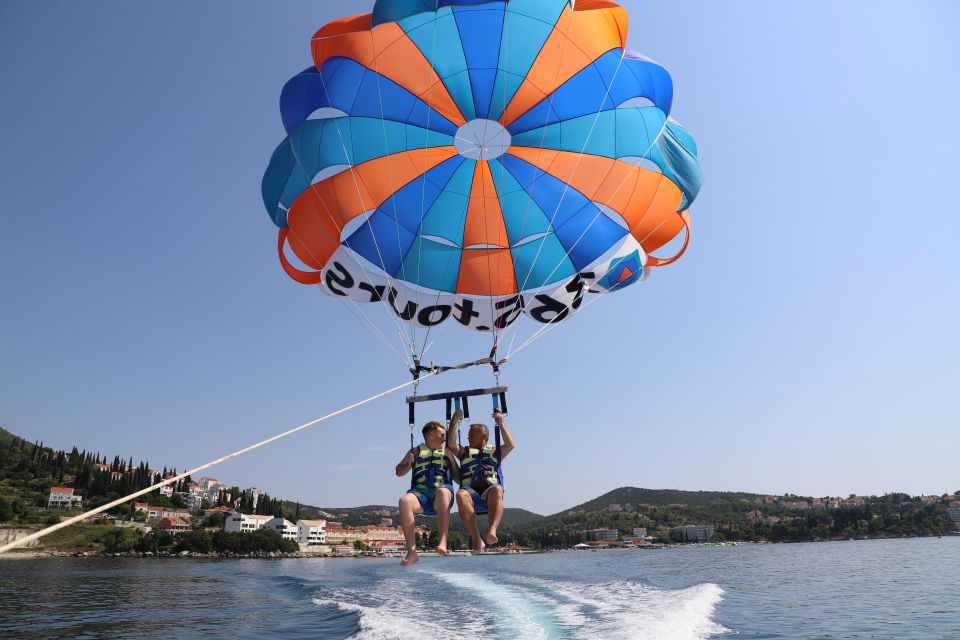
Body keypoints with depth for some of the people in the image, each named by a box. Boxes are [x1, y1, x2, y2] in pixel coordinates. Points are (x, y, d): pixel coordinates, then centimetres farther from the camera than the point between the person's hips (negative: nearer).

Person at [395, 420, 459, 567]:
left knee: (443, 492, -38)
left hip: (442, 492, 0)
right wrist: (409, 463, 0)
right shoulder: (416, 451, 21)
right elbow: (399, 472, 20)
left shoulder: (447, 452, 24)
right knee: (405, 500, -34)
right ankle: (412, 551, -33)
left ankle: (443, 542, -46)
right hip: (420, 493, 0)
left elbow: (458, 477, 23)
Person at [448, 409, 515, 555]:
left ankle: (491, 531, -53)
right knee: (461, 495, -35)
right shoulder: (464, 452, 29)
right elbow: (451, 443, 11)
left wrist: (501, 424, 3)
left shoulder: (494, 452, 26)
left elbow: (510, 445, 7)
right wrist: (454, 422, 7)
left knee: (497, 490, -38)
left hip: (490, 493, -1)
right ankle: (477, 540, -38)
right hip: (471, 492, 1)